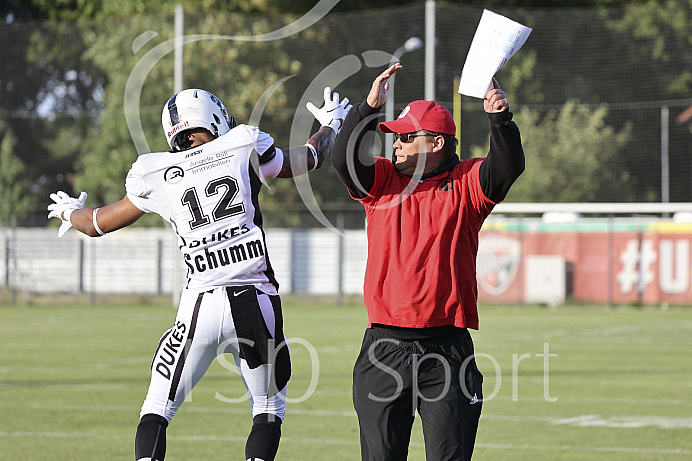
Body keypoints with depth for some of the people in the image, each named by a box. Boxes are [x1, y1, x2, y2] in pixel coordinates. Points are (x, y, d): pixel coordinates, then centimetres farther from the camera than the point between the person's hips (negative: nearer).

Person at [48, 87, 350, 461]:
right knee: (268, 411, 16)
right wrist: (331, 125, 43)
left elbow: (98, 224, 22)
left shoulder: (155, 177, 8)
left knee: (157, 410, 9)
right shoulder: (244, 149, 5)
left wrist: (70, 212, 45)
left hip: (200, 307, 0)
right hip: (256, 303, 0)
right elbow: (310, 159, 22)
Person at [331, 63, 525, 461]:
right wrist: (370, 107, -16)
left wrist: (500, 118, -29)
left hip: (447, 349, -2)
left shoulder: (465, 185, 5)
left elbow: (509, 166, -12)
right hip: (384, 348, 2)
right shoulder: (383, 181, 12)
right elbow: (344, 158, -5)